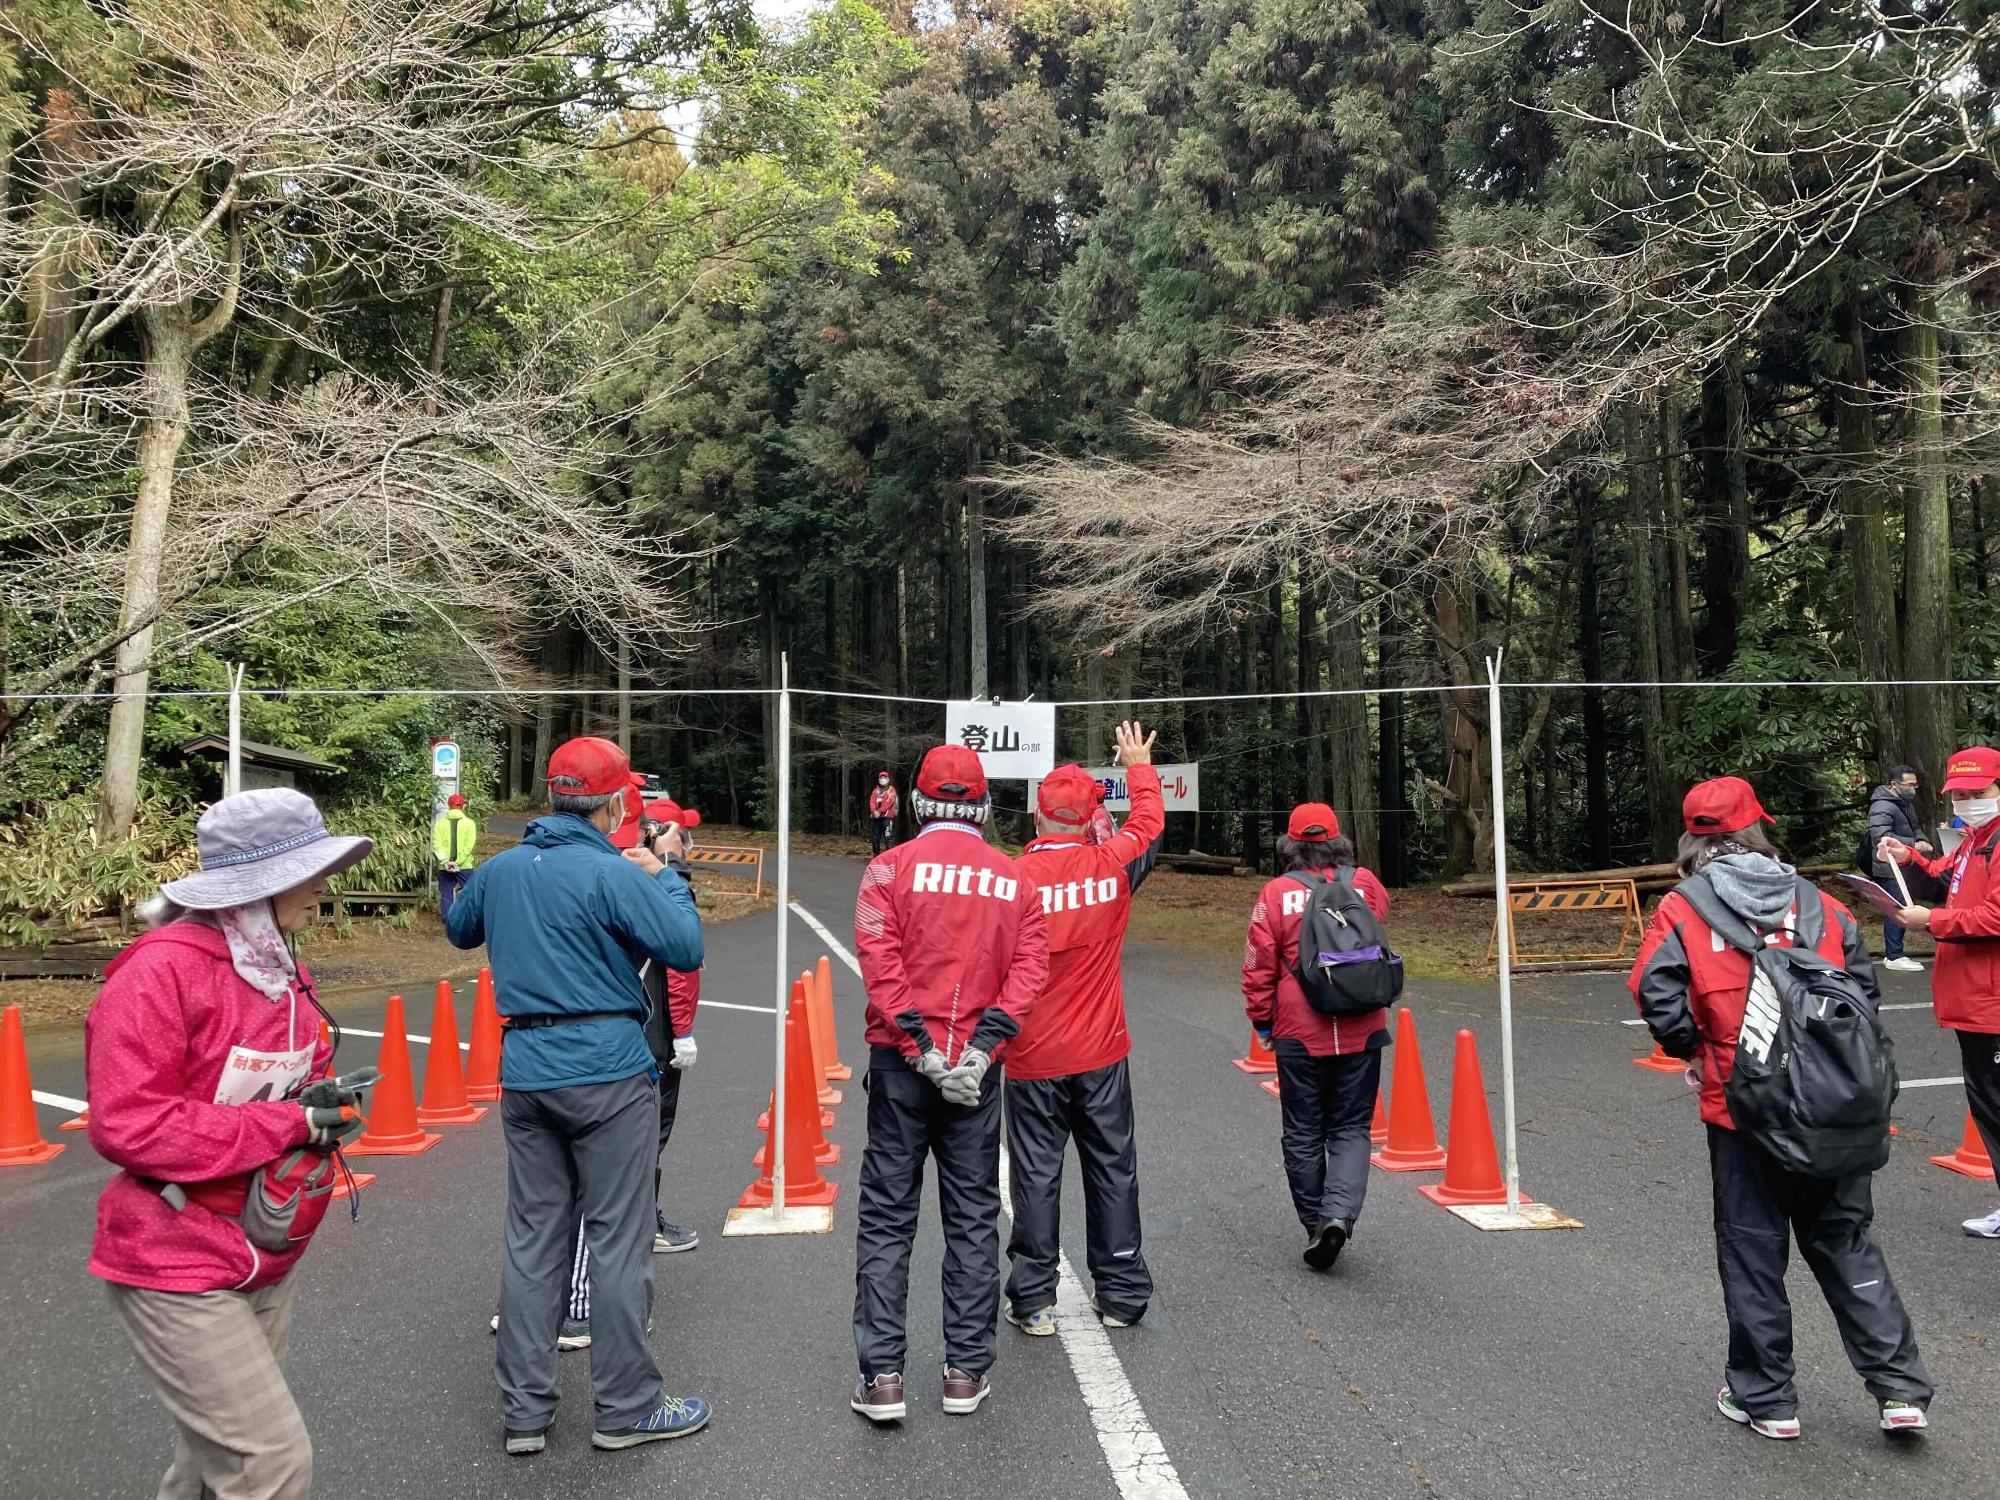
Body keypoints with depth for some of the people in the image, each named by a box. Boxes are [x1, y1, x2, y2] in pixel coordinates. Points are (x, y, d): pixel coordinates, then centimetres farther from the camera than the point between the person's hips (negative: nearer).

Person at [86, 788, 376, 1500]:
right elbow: (127, 1125, -24)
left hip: (269, 1265, 8)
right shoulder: (160, 971, -20)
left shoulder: (284, 970, 6)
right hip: (177, 1270, -8)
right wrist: (291, 1122, -24)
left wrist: (327, 1102, -5)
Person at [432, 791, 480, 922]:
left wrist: (445, 861, -14)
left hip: (444, 867, 2)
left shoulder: (439, 823, 3)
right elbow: (470, 845, -11)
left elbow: (436, 843, -9)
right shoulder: (469, 823, -1)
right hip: (465, 866, -2)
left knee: (446, 897, 8)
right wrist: (458, 862, -14)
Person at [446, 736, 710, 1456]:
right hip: (607, 1072, -6)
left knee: (531, 1239, 13)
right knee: (618, 1241, 4)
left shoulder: (499, 869, 6)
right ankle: (626, 1409, 14)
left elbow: (460, 931, 25)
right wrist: (662, 874, -1)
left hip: (525, 1072, 6)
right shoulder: (615, 873, -14)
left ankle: (524, 1411, 21)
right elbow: (686, 949, -15)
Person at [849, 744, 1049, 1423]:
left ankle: (881, 1375, 8)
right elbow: (1029, 968, -6)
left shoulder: (891, 867, -3)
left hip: (902, 1062, -2)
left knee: (887, 1217, 7)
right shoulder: (1015, 881, 5)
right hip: (977, 1071, 2)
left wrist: (920, 1049, -13)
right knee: (973, 1218, 12)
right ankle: (967, 1372, 19)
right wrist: (980, 1049, -11)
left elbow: (879, 961, -14)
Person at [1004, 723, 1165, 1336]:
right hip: (1101, 1054, 2)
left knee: (1036, 1175, 7)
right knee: (1113, 1169, 13)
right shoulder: (1110, 866, -6)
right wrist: (1140, 768, 30)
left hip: (1033, 1058, -2)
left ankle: (1034, 1301, 15)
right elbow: (1149, 823, 14)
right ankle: (1121, 1292, 24)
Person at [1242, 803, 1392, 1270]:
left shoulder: (1276, 893, -6)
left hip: (1299, 1034, -1)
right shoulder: (1366, 884, -1)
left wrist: (1262, 1021, 7)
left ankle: (1316, 1225, 17)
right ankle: (1339, 1213, -10)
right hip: (1360, 1033, 2)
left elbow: (1258, 966, -4)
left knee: (1303, 1134, 11)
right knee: (1351, 1129, 9)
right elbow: (1380, 925, 20)